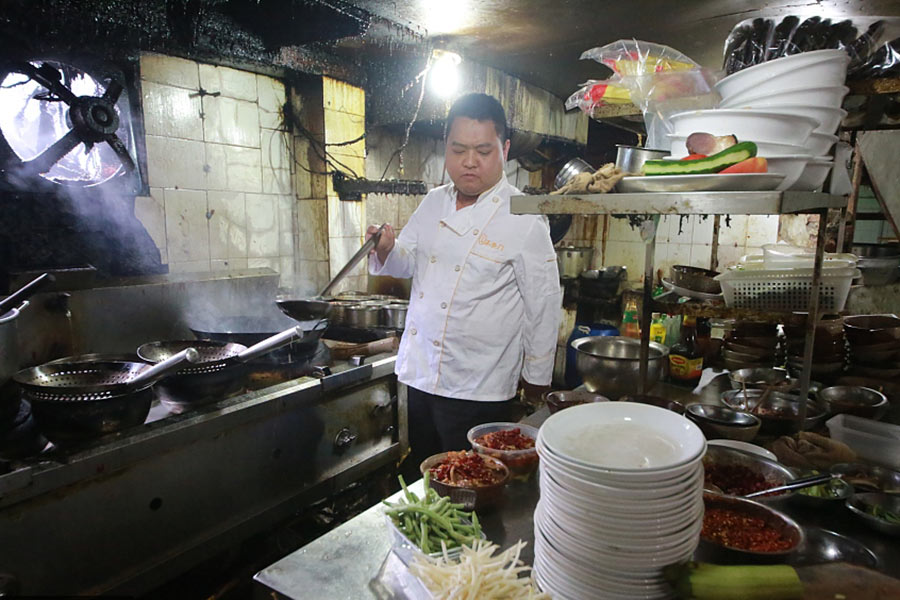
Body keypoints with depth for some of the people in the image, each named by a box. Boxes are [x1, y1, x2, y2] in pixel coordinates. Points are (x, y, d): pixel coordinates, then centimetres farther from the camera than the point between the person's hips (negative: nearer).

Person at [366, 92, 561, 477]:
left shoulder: (523, 218, -12)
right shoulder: (434, 203, 5)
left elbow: (543, 303, -7)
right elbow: (409, 261, 16)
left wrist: (537, 375, -1)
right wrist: (388, 250, -7)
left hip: (480, 390, -5)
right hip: (421, 374, 6)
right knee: (421, 476, 20)